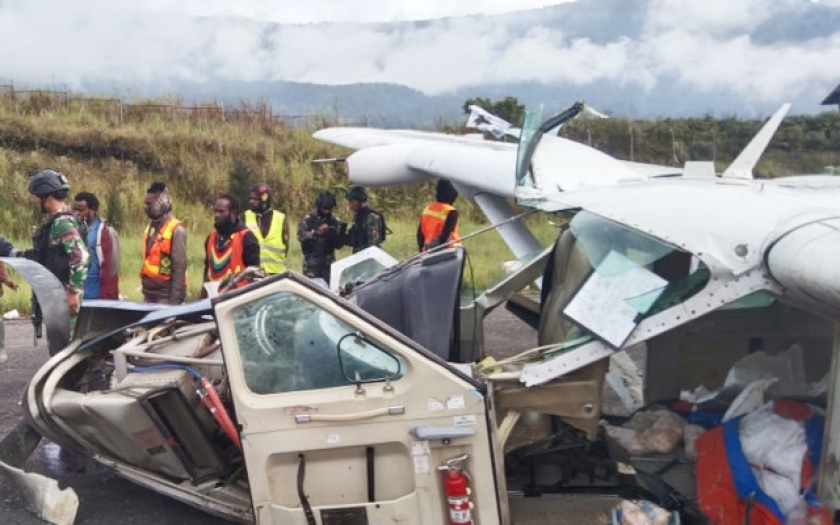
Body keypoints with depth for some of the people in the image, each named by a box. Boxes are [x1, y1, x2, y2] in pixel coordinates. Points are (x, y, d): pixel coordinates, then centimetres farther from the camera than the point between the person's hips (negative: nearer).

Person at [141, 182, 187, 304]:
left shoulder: (176, 230, -13)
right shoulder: (150, 228, 12)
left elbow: (179, 267, -16)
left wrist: (175, 300, -19)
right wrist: (145, 290, 16)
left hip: (166, 295, -8)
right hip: (149, 294, 8)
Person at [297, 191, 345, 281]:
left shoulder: (335, 221, 8)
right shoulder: (309, 219, -1)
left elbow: (338, 245, 7)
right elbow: (301, 235, -13)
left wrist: (340, 234, -13)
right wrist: (316, 233, -24)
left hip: (328, 263, 3)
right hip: (312, 262, -3)